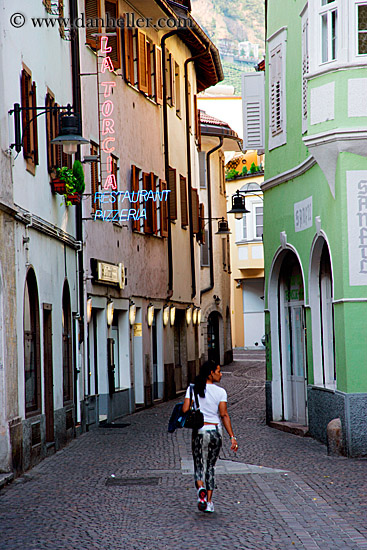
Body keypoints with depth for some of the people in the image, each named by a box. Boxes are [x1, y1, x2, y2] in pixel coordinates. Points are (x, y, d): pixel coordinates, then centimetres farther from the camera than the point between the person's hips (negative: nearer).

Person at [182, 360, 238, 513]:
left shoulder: (193, 389, -1)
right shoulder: (220, 392, -5)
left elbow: (185, 410, -9)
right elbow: (224, 415, -11)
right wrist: (232, 437, -11)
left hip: (199, 432, 0)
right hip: (216, 432, 0)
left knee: (200, 467, 5)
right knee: (210, 467, 14)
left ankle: (201, 488, -27)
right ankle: (209, 502, 10)